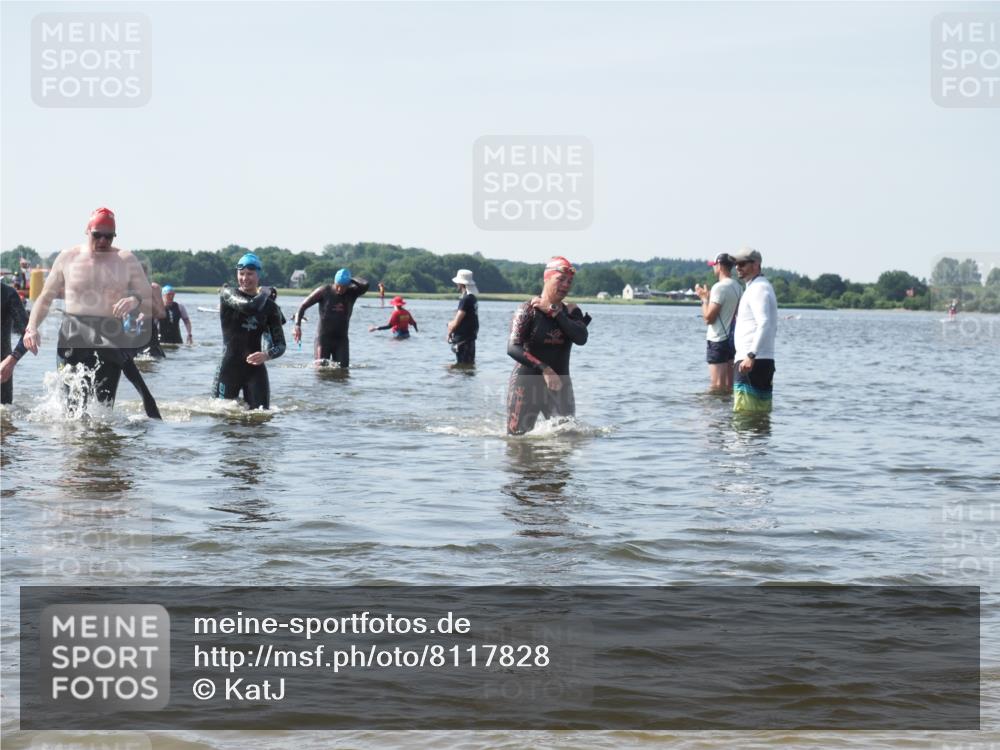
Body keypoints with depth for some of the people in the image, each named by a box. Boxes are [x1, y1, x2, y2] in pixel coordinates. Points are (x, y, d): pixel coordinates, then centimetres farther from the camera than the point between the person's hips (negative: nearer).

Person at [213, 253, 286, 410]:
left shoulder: (269, 306, 6)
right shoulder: (227, 294, 1)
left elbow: (280, 345, 4)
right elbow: (250, 306, -19)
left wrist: (267, 355, -17)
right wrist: (265, 292, -1)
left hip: (255, 369, 2)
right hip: (229, 368, -2)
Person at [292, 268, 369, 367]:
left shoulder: (352, 293, -1)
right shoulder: (324, 291, -6)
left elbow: (365, 285, -22)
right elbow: (303, 306, -4)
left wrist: (351, 280, -6)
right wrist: (297, 325, -17)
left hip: (341, 339, 2)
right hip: (323, 337, -2)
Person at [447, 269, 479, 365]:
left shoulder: (465, 300, -18)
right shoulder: (473, 298, 12)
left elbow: (457, 321, -19)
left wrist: (449, 332, -2)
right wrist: (452, 324, 6)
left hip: (463, 339, -9)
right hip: (470, 336, 9)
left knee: (463, 365, -7)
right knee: (470, 364, 14)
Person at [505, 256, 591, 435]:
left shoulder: (571, 311, 6)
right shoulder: (528, 310, -8)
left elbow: (581, 339, -14)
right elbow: (513, 348, -19)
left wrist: (556, 313, -15)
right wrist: (544, 368, -28)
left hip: (559, 385, 4)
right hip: (527, 383, -4)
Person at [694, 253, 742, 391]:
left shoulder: (719, 287, -15)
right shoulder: (737, 287, 11)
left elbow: (708, 318, -17)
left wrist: (704, 298, -3)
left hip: (718, 340, -9)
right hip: (732, 339, 9)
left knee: (717, 387, -8)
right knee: (729, 386, 12)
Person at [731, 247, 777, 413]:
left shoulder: (758, 288, -11)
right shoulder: (764, 287, 23)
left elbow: (764, 324, -24)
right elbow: (772, 326, 28)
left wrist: (750, 355, -30)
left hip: (751, 362, -11)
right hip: (765, 360, 11)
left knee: (744, 412, -14)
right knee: (761, 411, 10)